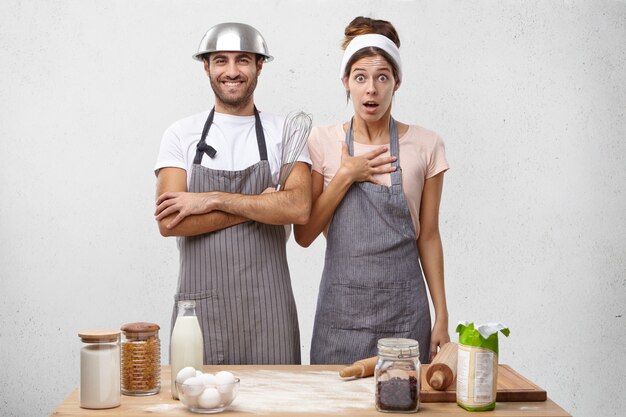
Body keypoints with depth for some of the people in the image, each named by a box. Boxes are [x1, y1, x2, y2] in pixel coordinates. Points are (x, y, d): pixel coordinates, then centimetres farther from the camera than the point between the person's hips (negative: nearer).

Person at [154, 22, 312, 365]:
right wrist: (262, 207, -10)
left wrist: (212, 200, -15)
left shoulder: (283, 133, 3)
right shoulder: (181, 134, 3)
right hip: (200, 303, 0)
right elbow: (168, 222, -8)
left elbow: (298, 207, -13)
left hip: (267, 306, 0)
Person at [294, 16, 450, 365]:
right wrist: (346, 175, -11)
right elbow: (304, 233, -2)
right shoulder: (322, 142, 0)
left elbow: (428, 237, 4)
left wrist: (442, 316, 3)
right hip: (341, 306, 0)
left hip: (404, 309, 0)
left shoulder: (425, 145, 0)